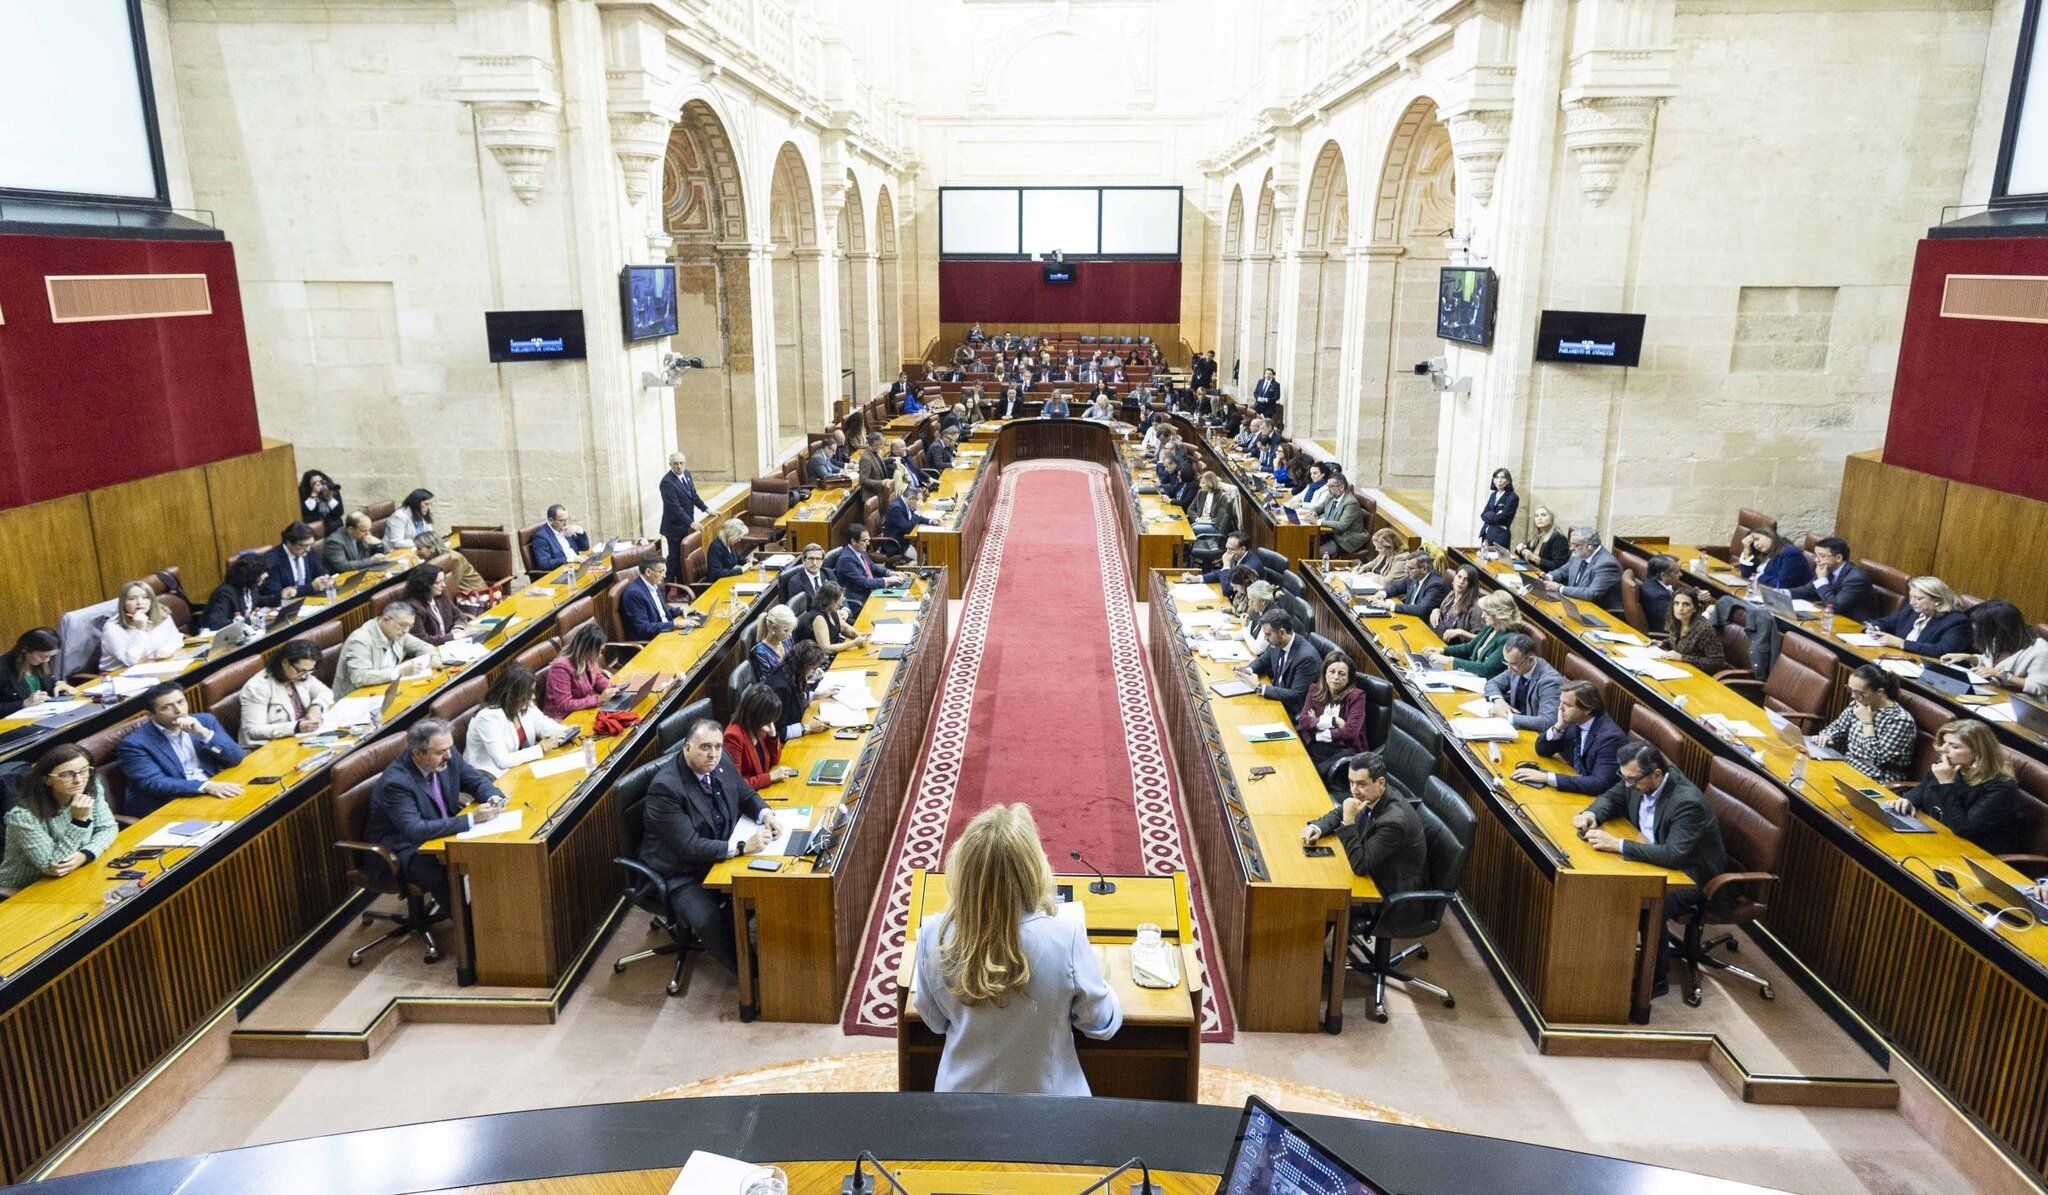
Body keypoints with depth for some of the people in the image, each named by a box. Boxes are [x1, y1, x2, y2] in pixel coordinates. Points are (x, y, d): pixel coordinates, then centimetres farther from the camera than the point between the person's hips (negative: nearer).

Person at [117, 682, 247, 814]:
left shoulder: (205, 721, 9)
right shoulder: (135, 744, -3)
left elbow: (236, 758, 3)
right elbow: (155, 783, -14)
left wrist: (204, 733, -12)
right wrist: (206, 786, -27)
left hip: (217, 794, 5)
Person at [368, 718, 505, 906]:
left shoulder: (448, 757, -7)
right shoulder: (396, 782, -27)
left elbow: (477, 781, 7)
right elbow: (414, 831, -34)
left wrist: (494, 797, -18)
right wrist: (471, 818, -37)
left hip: (444, 832, 7)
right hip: (403, 852, -7)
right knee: (450, 879, -31)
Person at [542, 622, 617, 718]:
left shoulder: (586, 660, -5)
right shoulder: (561, 667, -26)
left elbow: (598, 678, 15)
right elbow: (564, 705, -26)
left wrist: (612, 688, -6)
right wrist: (598, 699, -27)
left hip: (581, 710, 7)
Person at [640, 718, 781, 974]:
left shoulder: (721, 762, -4)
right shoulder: (665, 787, -26)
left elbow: (747, 795, 13)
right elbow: (689, 847, -28)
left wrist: (765, 814, -10)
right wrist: (741, 847, -34)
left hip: (723, 854, 7)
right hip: (681, 874, -7)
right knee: (709, 921, -27)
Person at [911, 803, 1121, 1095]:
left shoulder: (934, 935, -22)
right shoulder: (1066, 938, -30)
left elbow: (935, 1021, -4)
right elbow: (1102, 1024, -12)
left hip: (962, 1093, 2)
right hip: (1048, 1111, -1)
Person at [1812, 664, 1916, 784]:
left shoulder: (1901, 720, -18)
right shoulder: (1858, 705, 1)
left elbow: (1876, 759, -23)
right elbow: (1836, 728, 14)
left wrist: (1867, 722, -19)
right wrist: (1825, 737, -8)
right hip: (1847, 766, 7)